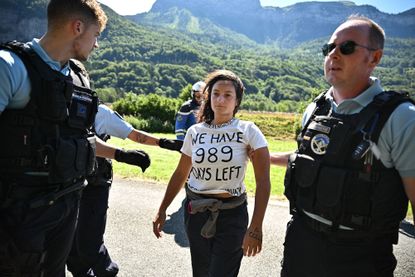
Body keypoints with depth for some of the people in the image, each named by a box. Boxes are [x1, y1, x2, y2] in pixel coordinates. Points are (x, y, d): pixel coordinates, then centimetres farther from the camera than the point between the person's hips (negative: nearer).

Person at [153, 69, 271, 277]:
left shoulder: (248, 131, -9)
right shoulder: (195, 132, 0)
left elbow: (263, 182, -13)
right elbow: (180, 174, 9)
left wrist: (255, 228, -17)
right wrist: (162, 210, 9)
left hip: (232, 215, -3)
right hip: (195, 212, 3)